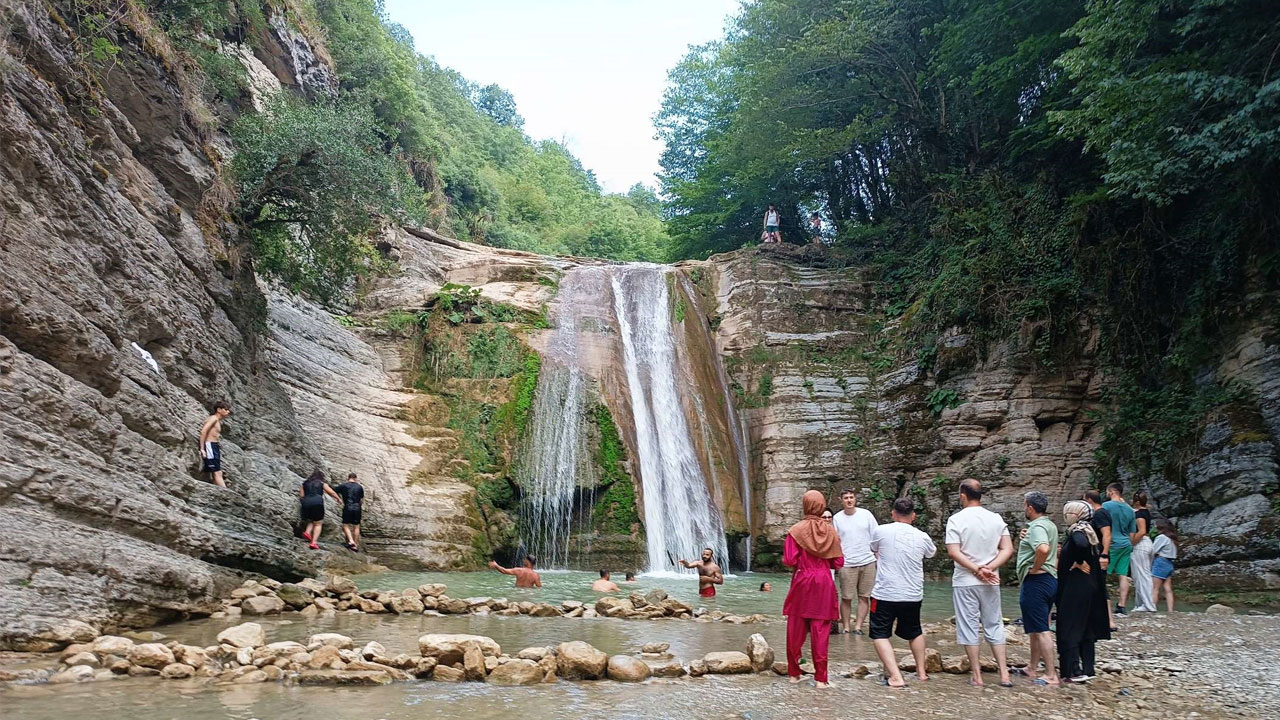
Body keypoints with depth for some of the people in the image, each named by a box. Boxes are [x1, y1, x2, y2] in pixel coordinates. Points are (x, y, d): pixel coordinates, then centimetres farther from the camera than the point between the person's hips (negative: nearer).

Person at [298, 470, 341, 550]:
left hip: (306, 503, 4)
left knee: (311, 521, 25)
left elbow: (301, 496, 13)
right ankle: (314, 542, -9)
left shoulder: (304, 483, 19)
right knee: (318, 524, 4)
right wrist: (338, 499, 28)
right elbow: (332, 493, 12)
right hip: (317, 503, -4)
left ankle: (307, 532, -3)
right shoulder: (322, 484, 12)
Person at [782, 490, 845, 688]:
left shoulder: (796, 530, -8)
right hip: (824, 584, 2)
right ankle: (821, 678, 4)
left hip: (802, 583, -1)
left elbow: (789, 561, -12)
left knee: (796, 630, 10)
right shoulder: (830, 531, 0)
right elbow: (838, 562, 2)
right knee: (821, 631, 4)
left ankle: (794, 673, 18)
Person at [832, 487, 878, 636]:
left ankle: (858, 626, 12)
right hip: (847, 564, -1)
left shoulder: (866, 514, 2)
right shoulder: (837, 518, 1)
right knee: (846, 598, 1)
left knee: (865, 596, 4)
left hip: (868, 562, 1)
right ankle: (846, 627, 11)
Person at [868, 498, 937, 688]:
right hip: (913, 596, 4)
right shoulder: (921, 537, -2)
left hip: (885, 594, -4)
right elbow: (933, 552, 22)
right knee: (915, 632, 25)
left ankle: (896, 677, -10)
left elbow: (873, 550, 13)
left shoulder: (881, 531, -9)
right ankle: (921, 671, 35)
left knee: (880, 635, 4)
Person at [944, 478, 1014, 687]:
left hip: (964, 582, -4)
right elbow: (1007, 549, -2)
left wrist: (977, 570, -14)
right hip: (991, 583, 4)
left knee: (968, 627, 4)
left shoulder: (956, 520, -10)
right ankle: (1004, 673, 12)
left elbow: (953, 552, -17)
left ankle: (976, 675, 8)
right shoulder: (996, 519, 3)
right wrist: (989, 568, -11)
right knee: (994, 626, 14)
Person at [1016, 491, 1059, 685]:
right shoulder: (1050, 525, 15)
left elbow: (1044, 549, -37)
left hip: (1035, 581, -11)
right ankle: (1032, 668, 28)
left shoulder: (1037, 527, -18)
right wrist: (1024, 538, 9)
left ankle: (1051, 675, -3)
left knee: (1040, 629, -6)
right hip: (1050, 579, 11)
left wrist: (1035, 568, -21)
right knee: (1037, 628, 18)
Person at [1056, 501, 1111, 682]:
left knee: (1069, 630, -3)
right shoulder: (1088, 531, 11)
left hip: (1074, 590, -9)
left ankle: (1075, 672, -2)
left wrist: (1079, 562, -22)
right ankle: (1087, 670, 18)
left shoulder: (1077, 533, -17)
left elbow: (1082, 545, -39)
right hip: (1090, 588, 9)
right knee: (1086, 630, 13)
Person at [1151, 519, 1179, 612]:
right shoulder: (1172, 538, 14)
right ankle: (1170, 611, 3)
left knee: (1154, 589, -5)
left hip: (1160, 562, -8)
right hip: (1170, 564, 8)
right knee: (1168, 590, 6)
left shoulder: (1161, 537, -11)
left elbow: (1152, 551, -12)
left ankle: (1152, 609, -7)